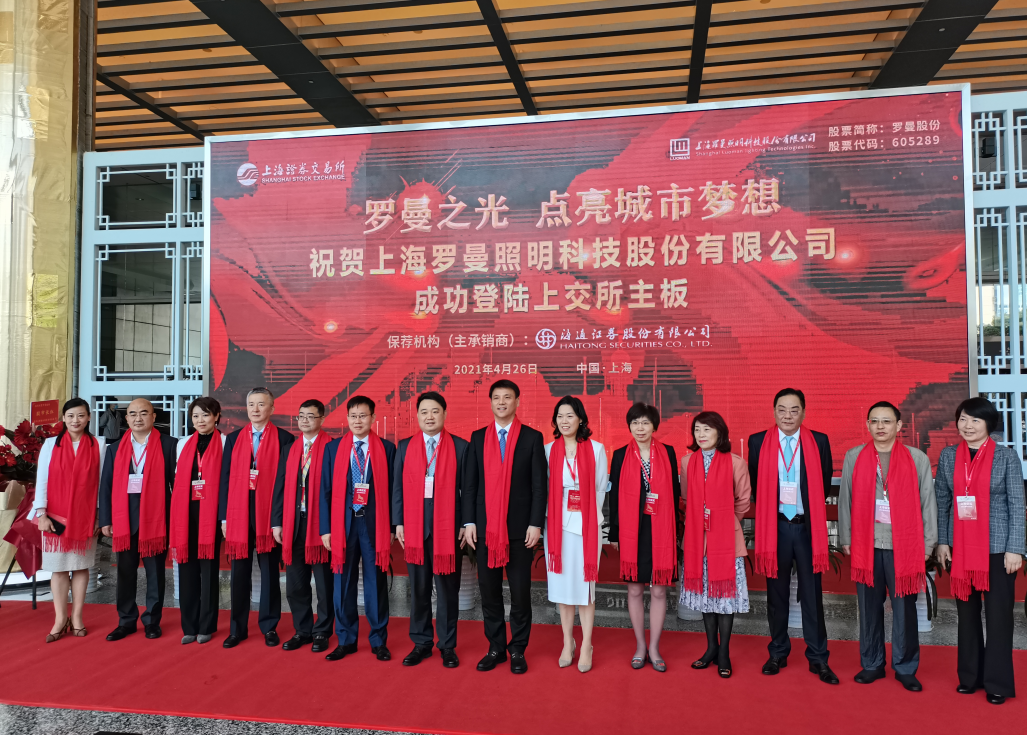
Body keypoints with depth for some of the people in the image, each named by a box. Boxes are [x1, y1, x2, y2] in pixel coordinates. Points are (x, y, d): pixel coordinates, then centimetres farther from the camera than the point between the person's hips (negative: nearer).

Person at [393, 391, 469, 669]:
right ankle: (422, 643, 23)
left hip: (448, 527, -2)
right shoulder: (405, 447, 8)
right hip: (414, 528, 2)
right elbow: (398, 487, 7)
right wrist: (399, 522, 1)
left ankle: (447, 645, 18)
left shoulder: (460, 447, 2)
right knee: (418, 588, 10)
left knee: (447, 588, 5)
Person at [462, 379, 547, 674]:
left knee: (520, 592, 4)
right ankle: (496, 648, 23)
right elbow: (469, 483, 7)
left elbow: (539, 484, -2)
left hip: (520, 526, -2)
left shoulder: (532, 437, 1)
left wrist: (536, 524, -8)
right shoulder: (478, 438, 8)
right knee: (489, 591, 9)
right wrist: (469, 522, 0)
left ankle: (518, 650, 18)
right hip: (486, 526, 2)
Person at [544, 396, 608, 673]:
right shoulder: (548, 451, 5)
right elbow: (544, 488, 9)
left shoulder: (596, 449, 0)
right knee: (562, 583, 8)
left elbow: (600, 488, 4)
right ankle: (567, 643, 20)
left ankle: (586, 647, 11)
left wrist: (590, 516, 3)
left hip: (587, 525, -2)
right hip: (557, 524, 2)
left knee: (584, 584, 1)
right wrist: (555, 515, 2)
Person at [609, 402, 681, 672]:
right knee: (635, 590, 8)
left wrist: (674, 530, 2)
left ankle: (654, 648, 19)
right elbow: (615, 495, 4)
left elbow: (675, 492, 5)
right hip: (631, 531, 0)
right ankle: (640, 646, 23)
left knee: (659, 590, 5)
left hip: (660, 531, 0)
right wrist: (614, 533, 2)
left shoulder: (668, 453, 3)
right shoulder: (621, 455, 2)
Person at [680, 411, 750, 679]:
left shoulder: (735, 463, -7)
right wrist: (698, 519, 11)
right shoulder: (687, 462, 3)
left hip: (726, 538, -3)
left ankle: (724, 652, 15)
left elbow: (743, 501, 4)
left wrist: (725, 521, 10)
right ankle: (711, 647, 25)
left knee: (725, 592, 3)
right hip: (696, 537, 3)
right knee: (704, 591, 11)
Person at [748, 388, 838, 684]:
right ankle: (778, 653, 23)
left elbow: (825, 482, 8)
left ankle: (817, 658, 15)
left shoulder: (819, 441, 1)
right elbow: (754, 483, 8)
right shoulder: (758, 442, 0)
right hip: (774, 526, 0)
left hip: (808, 526, 0)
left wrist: (809, 509, 6)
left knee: (812, 594, 5)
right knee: (777, 593, 11)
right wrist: (769, 507, 4)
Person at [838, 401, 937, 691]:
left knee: (905, 608, 4)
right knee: (869, 607, 9)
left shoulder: (918, 459, 2)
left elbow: (927, 504, 3)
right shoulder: (853, 457, 5)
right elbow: (845, 500, 7)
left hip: (904, 546, -1)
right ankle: (872, 664, 22)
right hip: (866, 545, 1)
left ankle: (905, 668, 20)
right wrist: (846, 539, 5)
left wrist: (927, 544, 0)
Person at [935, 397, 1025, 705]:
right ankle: (970, 676, 24)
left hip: (997, 547, -3)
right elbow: (942, 501, 7)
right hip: (960, 547, 3)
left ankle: (997, 682, 16)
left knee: (999, 613, 3)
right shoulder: (948, 456, 4)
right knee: (966, 612, 11)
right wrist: (942, 541, 4)